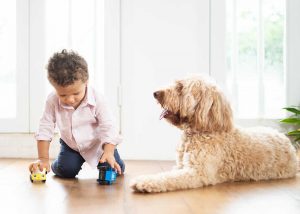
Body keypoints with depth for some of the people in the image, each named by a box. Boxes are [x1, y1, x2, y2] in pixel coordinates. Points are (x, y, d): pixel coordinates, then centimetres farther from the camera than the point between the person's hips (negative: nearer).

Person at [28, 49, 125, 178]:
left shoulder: (97, 99, -29)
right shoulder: (53, 101, -25)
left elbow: (108, 127, -26)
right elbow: (45, 129, -18)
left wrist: (109, 152, -40)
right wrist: (43, 159, -21)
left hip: (98, 144, -1)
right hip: (71, 145, 1)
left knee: (115, 170, -10)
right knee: (65, 170, -18)